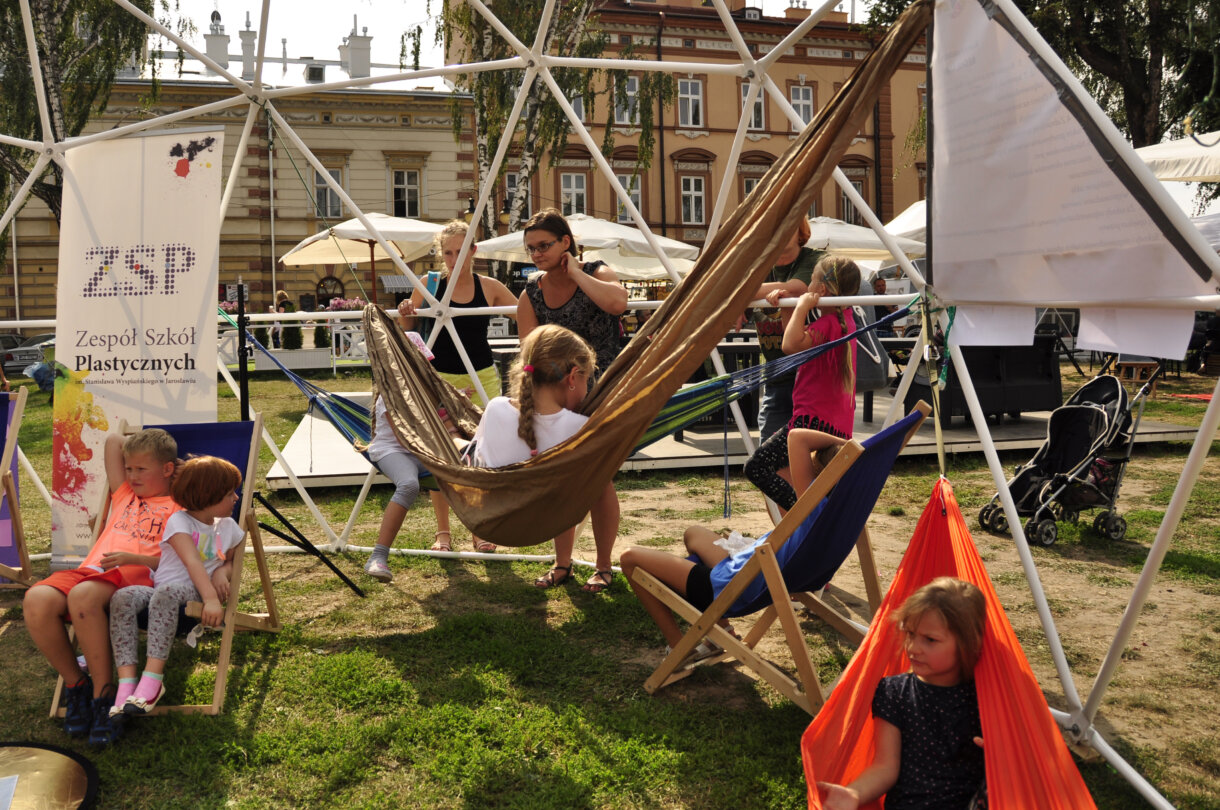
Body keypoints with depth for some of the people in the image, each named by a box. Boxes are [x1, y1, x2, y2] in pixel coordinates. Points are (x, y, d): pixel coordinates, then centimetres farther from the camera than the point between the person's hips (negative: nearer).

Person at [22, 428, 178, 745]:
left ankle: (103, 694, -26)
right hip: (89, 571, 6)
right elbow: (113, 442, 36)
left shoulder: (178, 508, 14)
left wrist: (133, 558, -13)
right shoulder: (125, 495, 34)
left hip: (135, 577, -6)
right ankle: (76, 684, -9)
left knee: (83, 596, -40)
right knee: (37, 599, -29)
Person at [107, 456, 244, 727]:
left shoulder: (227, 526, 15)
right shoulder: (179, 521, 0)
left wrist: (222, 573, -1)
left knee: (166, 591, -36)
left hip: (194, 593, 0)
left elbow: (232, 562, 26)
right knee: (123, 597, -33)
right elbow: (192, 562, -15)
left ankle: (153, 678, -40)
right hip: (159, 589, 0)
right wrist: (210, 598, -30)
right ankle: (126, 682, -37)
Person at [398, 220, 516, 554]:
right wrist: (405, 314, -16)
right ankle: (442, 532, 15)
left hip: (482, 379, 0)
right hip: (439, 378, 0)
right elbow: (407, 332, 5)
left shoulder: (489, 287, 0)